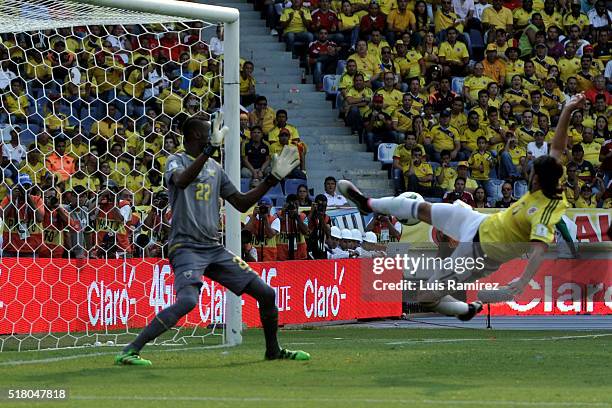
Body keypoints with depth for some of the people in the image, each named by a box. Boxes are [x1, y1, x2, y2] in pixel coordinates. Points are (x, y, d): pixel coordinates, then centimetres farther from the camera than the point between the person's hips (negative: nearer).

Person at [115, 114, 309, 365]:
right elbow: (181, 181, -29)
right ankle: (129, 352, -27)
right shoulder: (176, 161, -3)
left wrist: (273, 178, 16)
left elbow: (242, 203, 22)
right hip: (186, 247, -7)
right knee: (188, 300, -31)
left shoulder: (214, 168, 18)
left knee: (266, 293, 5)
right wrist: (210, 149, -35)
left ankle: (273, 351, 26)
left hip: (214, 248, 7)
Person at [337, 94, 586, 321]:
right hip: (482, 224, 8)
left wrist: (522, 282, -62)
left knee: (427, 297, -3)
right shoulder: (552, 187, -12)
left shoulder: (544, 212, -35)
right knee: (423, 209, 19)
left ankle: (468, 310, 26)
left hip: (480, 251, -8)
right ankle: (369, 204, 44)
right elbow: (557, 148, -4)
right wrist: (567, 112, -13)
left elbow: (540, 249, -48)